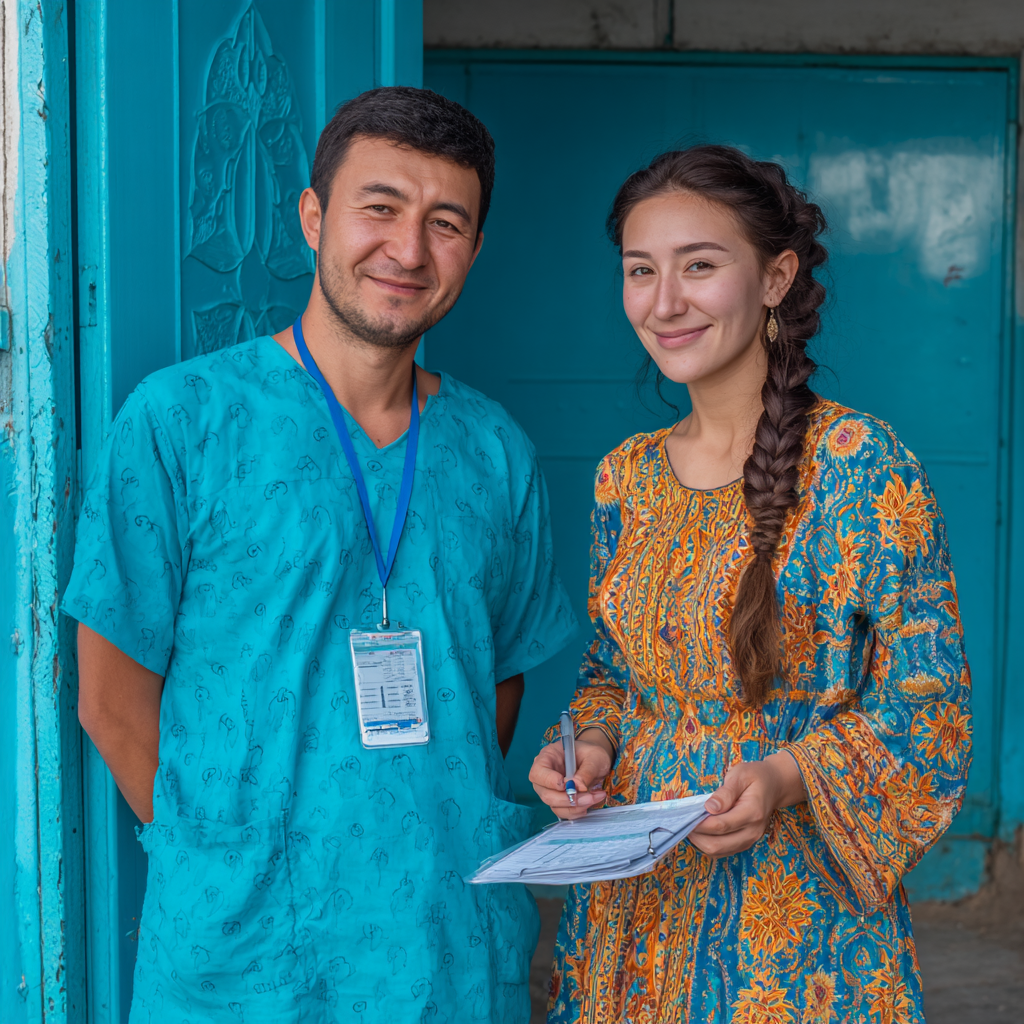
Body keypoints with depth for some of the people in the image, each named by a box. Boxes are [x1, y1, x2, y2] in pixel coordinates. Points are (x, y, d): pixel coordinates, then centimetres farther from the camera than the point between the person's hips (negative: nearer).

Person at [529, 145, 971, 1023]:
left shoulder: (858, 464, -13)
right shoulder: (625, 477, 4)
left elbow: (926, 703, -11)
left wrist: (786, 777, -25)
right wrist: (591, 743, -6)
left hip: (797, 908, -5)